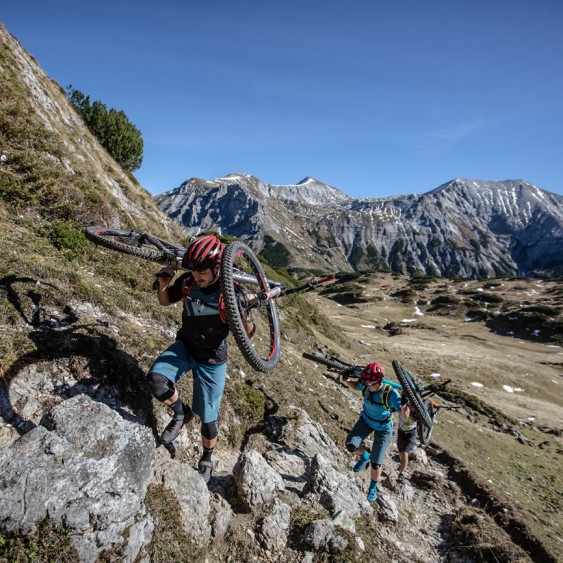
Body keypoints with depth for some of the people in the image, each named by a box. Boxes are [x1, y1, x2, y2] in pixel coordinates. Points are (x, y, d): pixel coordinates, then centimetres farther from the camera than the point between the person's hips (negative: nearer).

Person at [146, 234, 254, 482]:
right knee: (156, 379, -26)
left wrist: (245, 314, -41)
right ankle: (181, 413, 5)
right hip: (184, 346, 3)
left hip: (211, 360, -3)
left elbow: (247, 333, -19)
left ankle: (206, 460, 39)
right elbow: (165, 300, 6)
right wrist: (163, 283, -17)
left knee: (207, 419, 6)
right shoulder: (188, 281, -13)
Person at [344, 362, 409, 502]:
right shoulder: (365, 386, -24)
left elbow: (404, 414, -38)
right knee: (351, 445, -14)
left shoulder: (390, 393, -37)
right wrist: (348, 379, -19)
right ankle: (365, 456, 22)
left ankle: (373, 487, 34)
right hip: (366, 419, 4)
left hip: (383, 427, -3)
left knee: (376, 462, 3)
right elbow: (355, 384, 1)